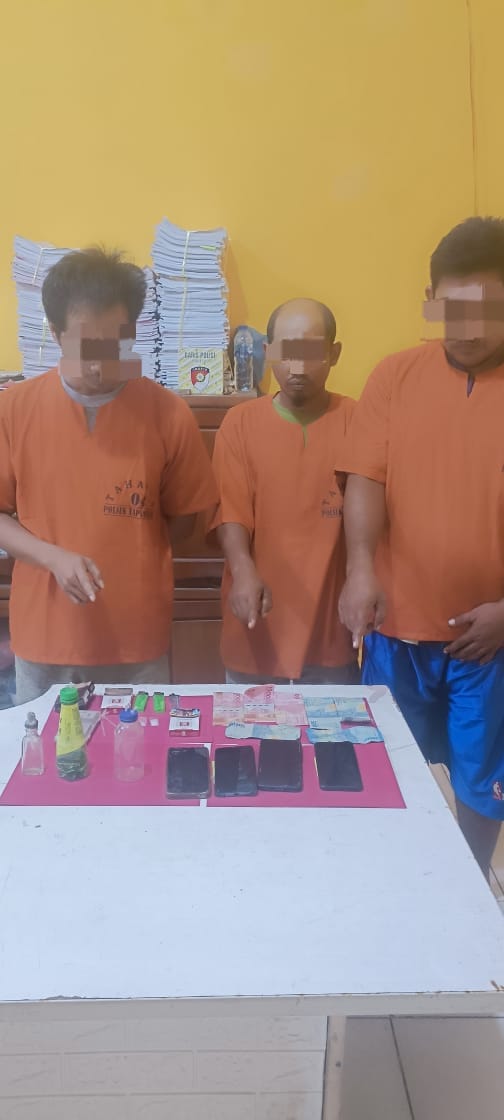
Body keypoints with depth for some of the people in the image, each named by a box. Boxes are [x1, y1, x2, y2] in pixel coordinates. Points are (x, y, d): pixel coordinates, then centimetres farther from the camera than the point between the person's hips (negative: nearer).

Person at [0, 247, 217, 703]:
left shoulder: (168, 413, -7)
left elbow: (182, 516, 5)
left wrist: (128, 559, -3)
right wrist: (55, 557, -15)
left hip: (139, 639, 0)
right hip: (43, 635, 1)